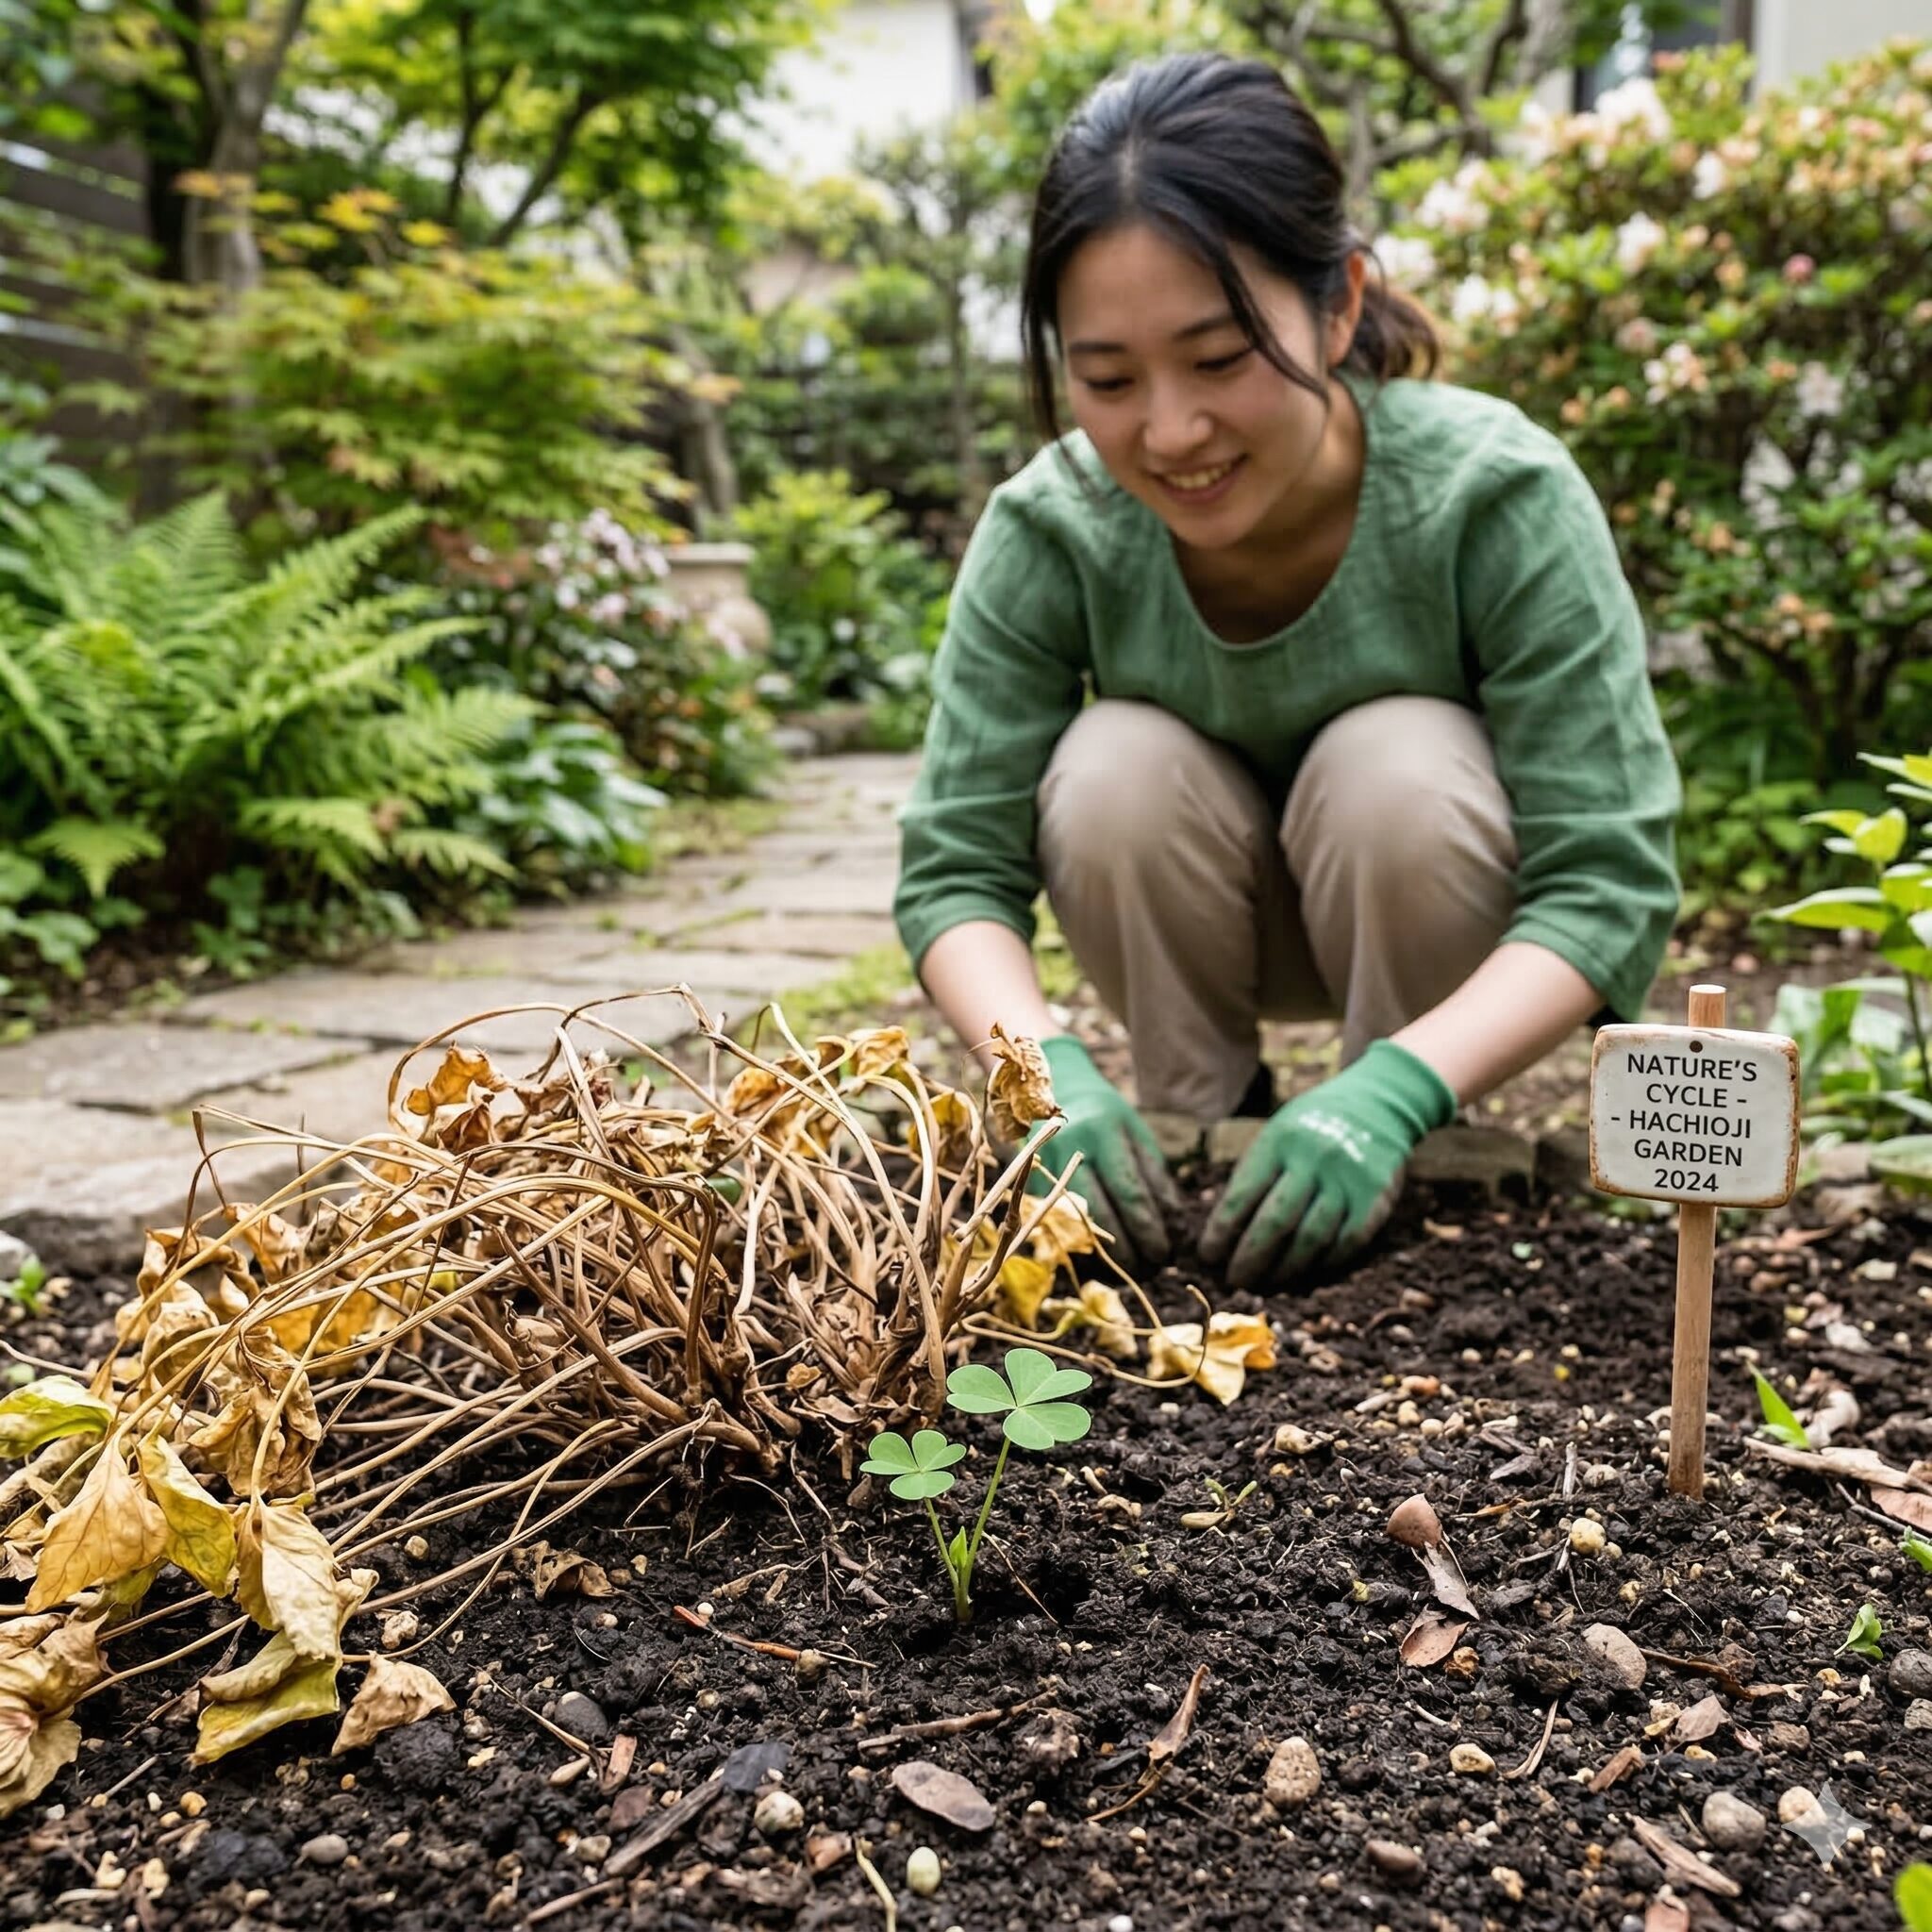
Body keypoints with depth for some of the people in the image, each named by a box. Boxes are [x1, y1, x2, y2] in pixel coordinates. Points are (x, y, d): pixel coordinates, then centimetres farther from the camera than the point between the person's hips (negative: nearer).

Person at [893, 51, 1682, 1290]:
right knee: (1116, 768, -27)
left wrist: (1395, 1094, -46)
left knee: (1396, 762, -32)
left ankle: (1412, 1175, -10)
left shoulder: (1499, 498, -30)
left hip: (1443, 923, -1)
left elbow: (1611, 882, -31)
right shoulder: (1051, 530, -24)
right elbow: (956, 866, -22)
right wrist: (1048, 1065, -42)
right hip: (1217, 934, 2)